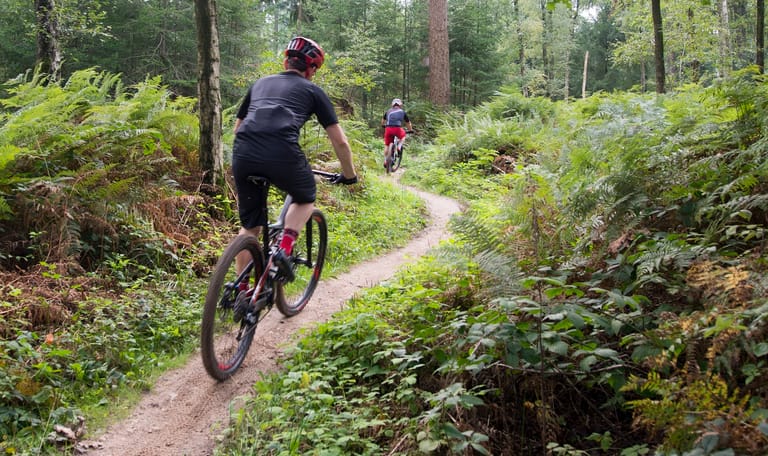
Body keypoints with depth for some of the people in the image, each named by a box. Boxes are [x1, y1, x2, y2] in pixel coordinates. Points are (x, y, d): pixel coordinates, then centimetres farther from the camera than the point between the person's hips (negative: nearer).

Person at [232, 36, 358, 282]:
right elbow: (340, 141, 20)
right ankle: (284, 249, 5)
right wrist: (349, 175, 34)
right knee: (305, 199, 27)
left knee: (249, 225, 21)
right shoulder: (312, 91, 21)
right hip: (282, 155, -3)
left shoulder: (261, 83, 31)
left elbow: (238, 127, 38)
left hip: (242, 154, 4)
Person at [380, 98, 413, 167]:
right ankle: (399, 147, 9)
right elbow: (408, 123, 27)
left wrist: (383, 125, 59)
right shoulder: (403, 112, 18)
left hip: (388, 129, 2)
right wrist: (411, 130, 45)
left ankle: (385, 161, 14)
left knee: (386, 145, 16)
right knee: (403, 136, 31)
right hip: (397, 129, -2)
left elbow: (383, 121, 38)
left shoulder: (388, 111, 22)